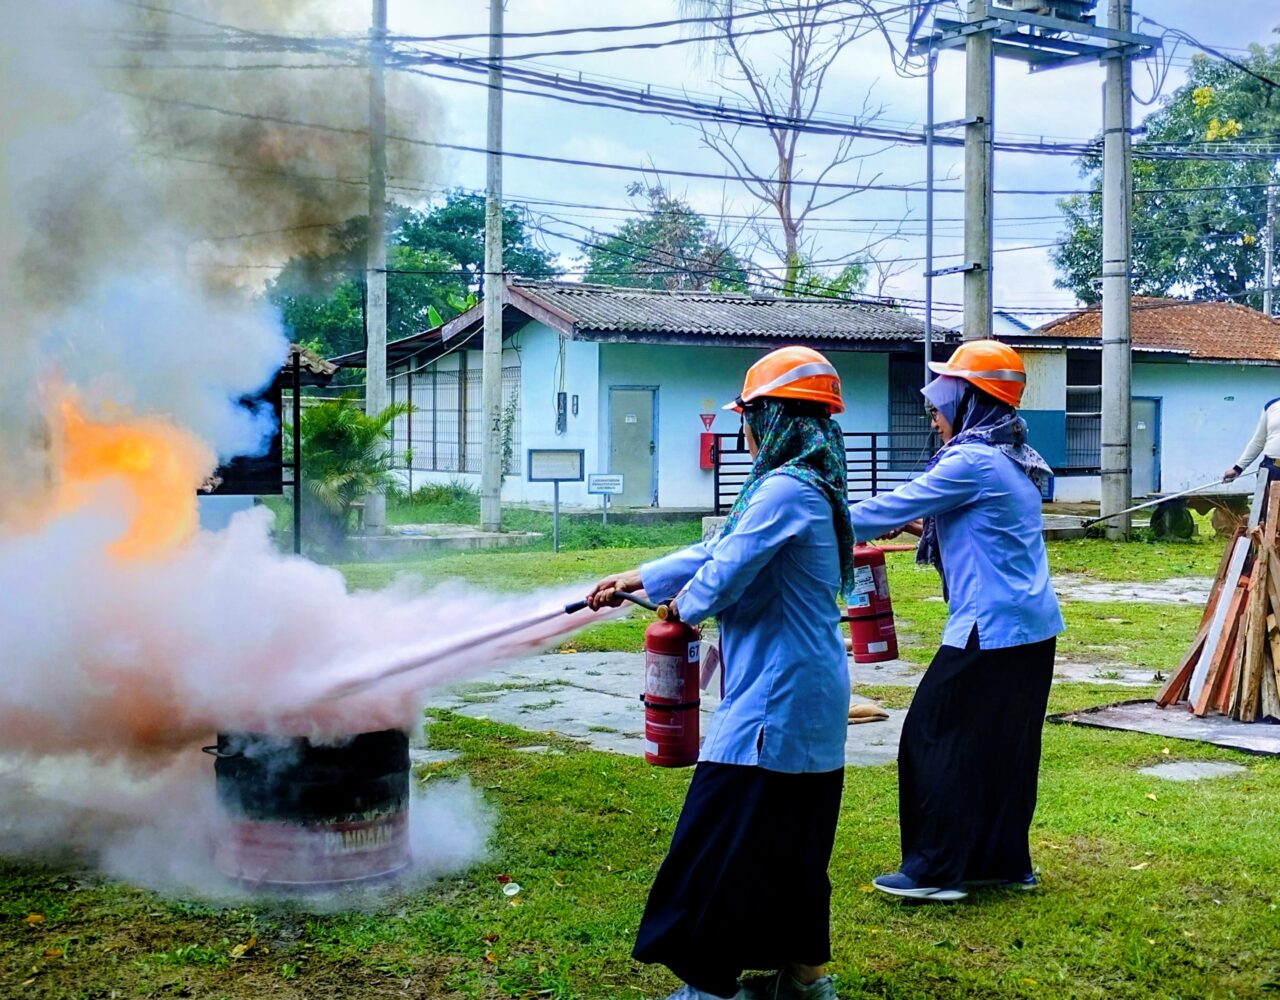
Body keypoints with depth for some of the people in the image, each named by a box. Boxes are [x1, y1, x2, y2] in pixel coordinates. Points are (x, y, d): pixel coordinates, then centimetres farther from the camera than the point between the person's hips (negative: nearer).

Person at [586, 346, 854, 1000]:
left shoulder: (786, 490, -19)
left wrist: (683, 604, 3)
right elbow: (718, 549, 19)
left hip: (773, 702, -10)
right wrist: (635, 580, 22)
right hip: (809, 700, 10)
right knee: (791, 842, 17)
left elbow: (724, 573, -20)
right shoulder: (811, 488, 14)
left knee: (722, 843, -2)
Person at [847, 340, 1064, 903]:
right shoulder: (1013, 461, 14)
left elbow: (892, 508, -13)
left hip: (990, 630, -9)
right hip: (1033, 626, 9)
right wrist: (925, 524, 17)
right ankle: (1005, 861, 24)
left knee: (936, 738, -1)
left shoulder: (971, 463, -15)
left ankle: (935, 870, 5)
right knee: (1005, 746, 15)